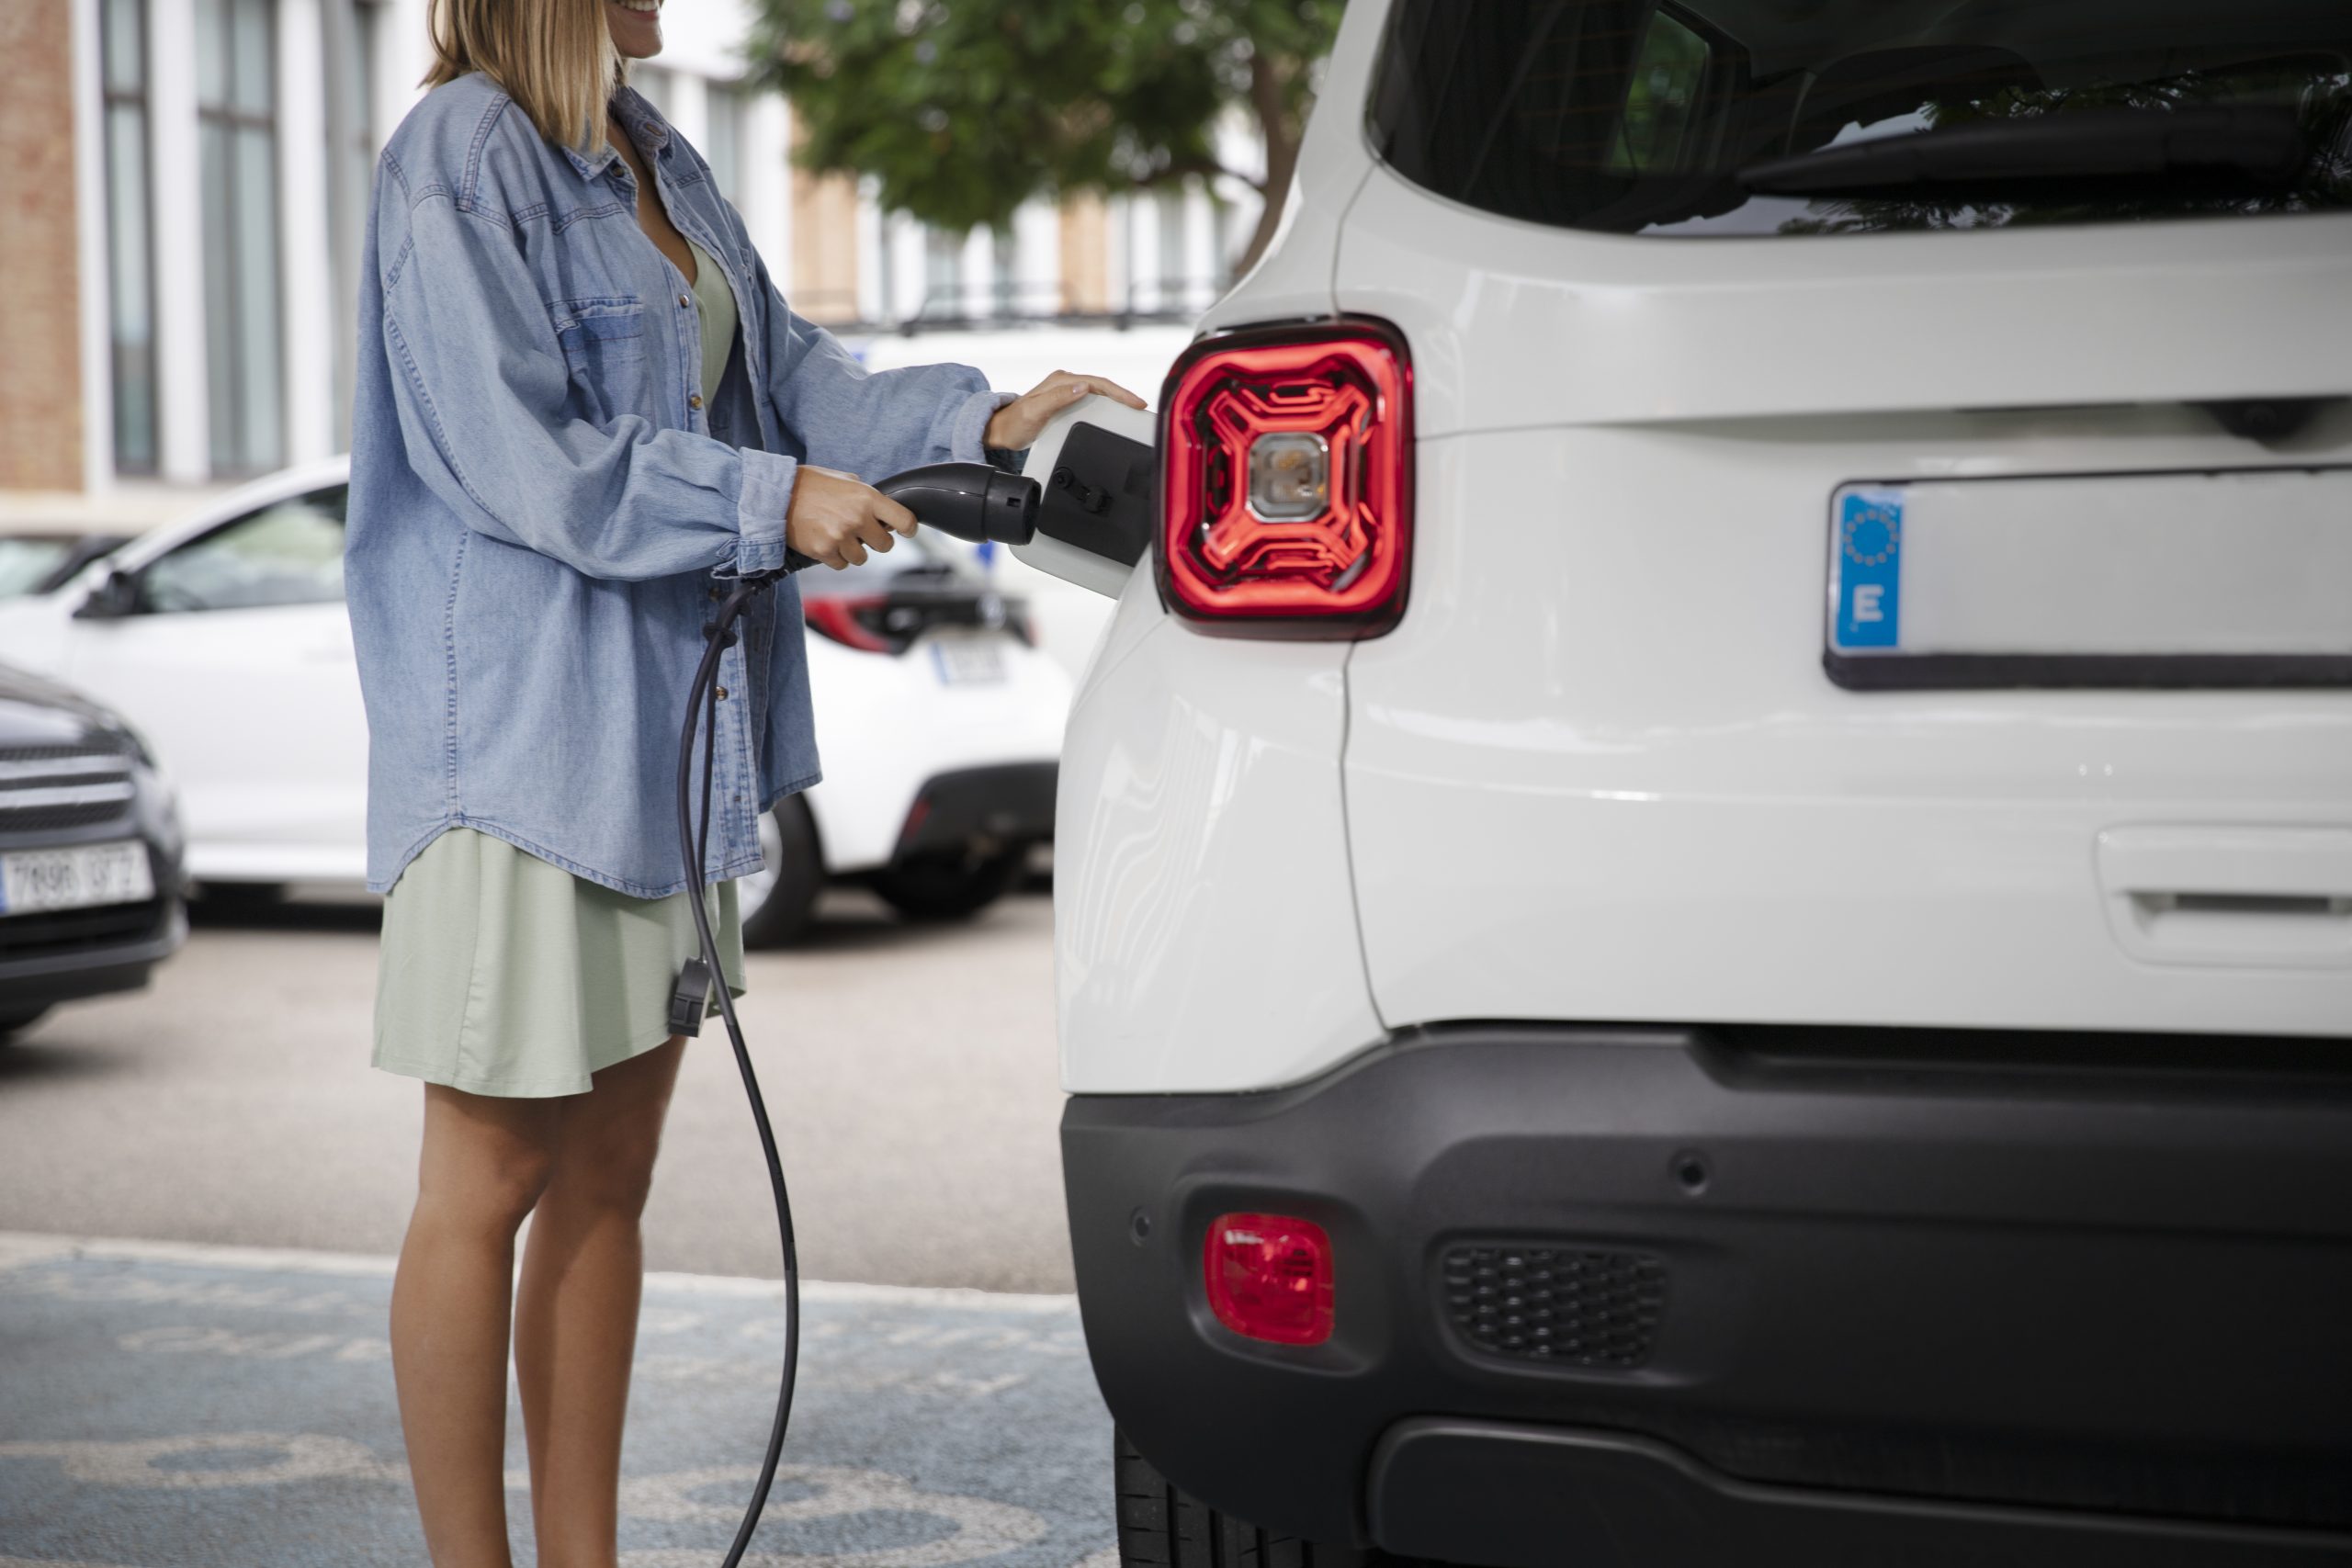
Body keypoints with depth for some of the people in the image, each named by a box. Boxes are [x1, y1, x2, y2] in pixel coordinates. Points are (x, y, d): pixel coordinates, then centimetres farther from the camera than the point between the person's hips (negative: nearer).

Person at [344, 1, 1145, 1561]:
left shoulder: (655, 159, 15)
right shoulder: (461, 158, -11)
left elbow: (784, 371, 14)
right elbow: (513, 454, -18)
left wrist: (981, 419, 2)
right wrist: (769, 502, -17)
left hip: (661, 728, 9)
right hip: (520, 730, -8)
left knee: (611, 1170, 12)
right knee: (493, 1177, -1)